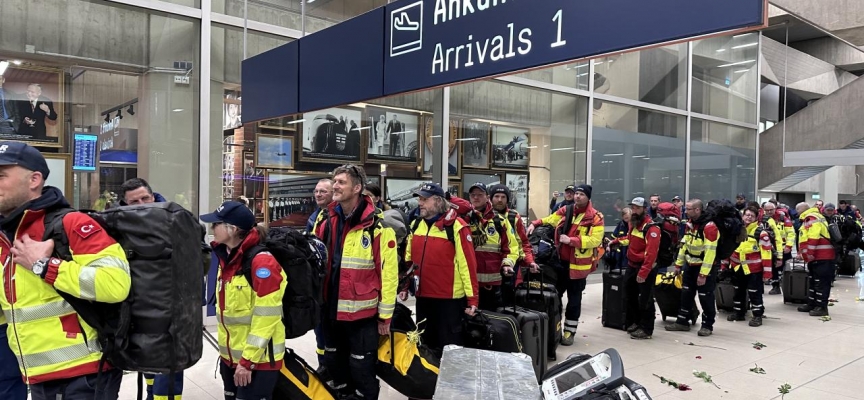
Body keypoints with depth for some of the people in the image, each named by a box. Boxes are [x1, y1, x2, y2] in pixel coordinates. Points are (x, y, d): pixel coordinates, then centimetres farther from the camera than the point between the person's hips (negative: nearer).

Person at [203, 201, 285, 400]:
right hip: (230, 356, 8)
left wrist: (248, 360, -19)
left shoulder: (262, 261, -21)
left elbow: (266, 317, -22)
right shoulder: (226, 258, 6)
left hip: (257, 359, -8)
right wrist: (224, 349, 15)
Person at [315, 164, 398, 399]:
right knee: (334, 364, 20)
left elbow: (388, 271, -13)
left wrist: (385, 314, -10)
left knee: (361, 368, 6)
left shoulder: (377, 225, -14)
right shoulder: (328, 222, 6)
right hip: (331, 310, 6)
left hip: (362, 312, -6)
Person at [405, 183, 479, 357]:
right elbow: (409, 259, 14)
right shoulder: (416, 225, 7)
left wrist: (472, 299, -15)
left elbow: (467, 264, -14)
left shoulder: (456, 226, -13)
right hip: (422, 296, 6)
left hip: (449, 298, -6)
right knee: (425, 345, 19)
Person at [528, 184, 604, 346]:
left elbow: (595, 240, -19)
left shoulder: (595, 217, -10)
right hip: (560, 261, 5)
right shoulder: (565, 211, 5)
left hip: (578, 264, -4)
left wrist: (571, 240, -24)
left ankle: (569, 332, 19)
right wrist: (534, 224, -4)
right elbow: (548, 221, 16)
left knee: (574, 299, 7)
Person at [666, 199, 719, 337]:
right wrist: (678, 264, 13)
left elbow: (710, 252, -26)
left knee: (705, 297, 1)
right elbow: (684, 244, 12)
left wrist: (703, 274, -26)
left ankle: (707, 325, 15)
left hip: (706, 267, -8)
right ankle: (682, 322, 22)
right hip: (690, 265, 8)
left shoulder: (709, 226, -24)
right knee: (686, 293, 12)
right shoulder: (690, 223, 4)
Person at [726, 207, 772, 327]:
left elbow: (766, 253, -14)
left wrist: (767, 272, -16)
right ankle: (738, 312, 30)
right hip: (737, 267, 6)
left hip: (754, 268, -6)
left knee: (755, 293, 1)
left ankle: (757, 316, 13)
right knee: (738, 291, 17)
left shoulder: (760, 232, -12)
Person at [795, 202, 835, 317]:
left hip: (821, 257, -11)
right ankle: (812, 304, 24)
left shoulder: (811, 218, -14)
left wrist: (807, 255, -21)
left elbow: (813, 239, -24)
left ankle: (822, 307, -3)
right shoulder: (810, 218, 19)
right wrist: (802, 253, 23)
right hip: (817, 256, 11)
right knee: (813, 281, 16)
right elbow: (806, 238, 26)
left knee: (821, 282, -6)